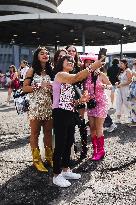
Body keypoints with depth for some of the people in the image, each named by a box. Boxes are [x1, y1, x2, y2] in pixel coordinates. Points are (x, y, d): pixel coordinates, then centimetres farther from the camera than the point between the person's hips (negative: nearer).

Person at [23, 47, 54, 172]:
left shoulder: (50, 71, 11)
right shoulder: (32, 70, -1)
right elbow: (25, 88, -6)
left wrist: (53, 88, -2)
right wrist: (40, 86, -15)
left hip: (49, 105, 4)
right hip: (35, 106, -4)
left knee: (48, 133, 10)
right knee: (35, 133, 4)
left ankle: (49, 156, 22)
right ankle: (37, 159, 13)